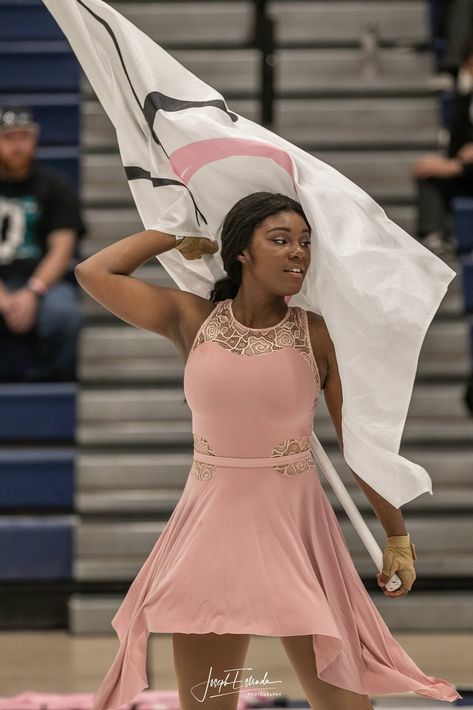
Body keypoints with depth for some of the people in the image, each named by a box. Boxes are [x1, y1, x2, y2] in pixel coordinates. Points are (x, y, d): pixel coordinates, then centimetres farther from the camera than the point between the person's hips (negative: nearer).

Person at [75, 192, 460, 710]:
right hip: (212, 529, 2)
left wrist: (397, 536, 3)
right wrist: (180, 235, 6)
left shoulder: (319, 335, -4)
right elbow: (93, 273, -1)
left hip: (295, 530, -2)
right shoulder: (193, 320, 1)